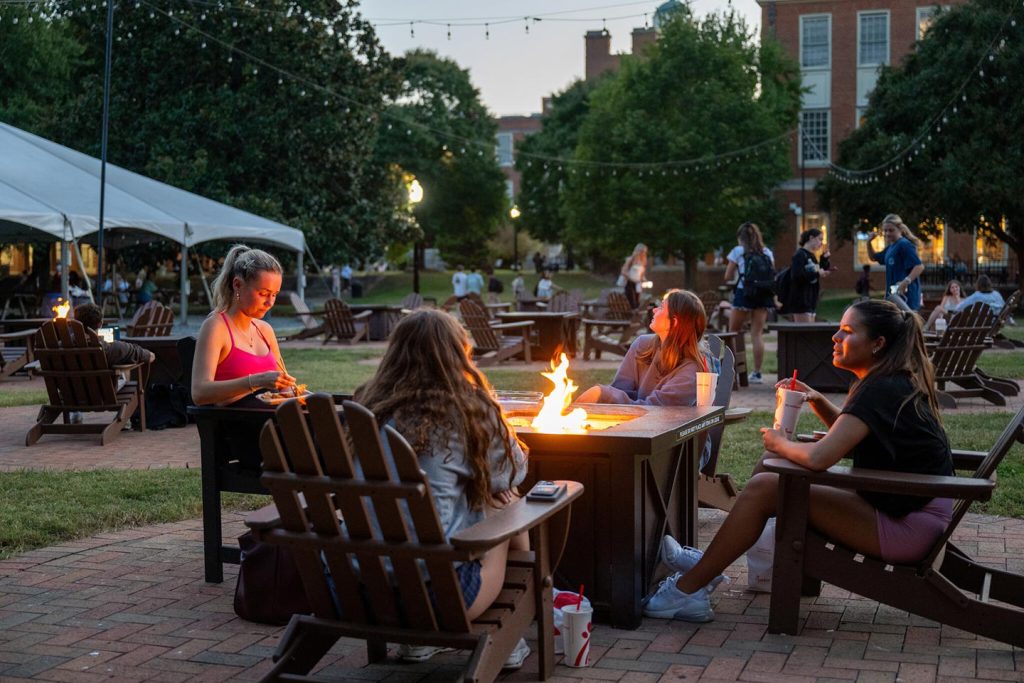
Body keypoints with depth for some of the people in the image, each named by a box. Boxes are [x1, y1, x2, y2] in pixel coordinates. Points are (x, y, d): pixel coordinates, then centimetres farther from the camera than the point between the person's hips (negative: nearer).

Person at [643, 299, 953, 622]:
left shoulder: (882, 390, -21)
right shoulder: (895, 383, 9)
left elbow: (819, 457, -32)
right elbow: (848, 432, 26)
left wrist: (781, 443, -10)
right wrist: (817, 401, 7)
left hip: (908, 527, -10)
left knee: (764, 488, -15)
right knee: (774, 464, 10)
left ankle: (686, 591, -7)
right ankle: (708, 562, 15)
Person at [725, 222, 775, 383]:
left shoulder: (738, 251, 1)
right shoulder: (768, 253, 11)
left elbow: (728, 277, 2)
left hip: (743, 293, -3)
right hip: (763, 295, 3)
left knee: (734, 333, 8)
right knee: (757, 334, 4)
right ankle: (757, 373, 3)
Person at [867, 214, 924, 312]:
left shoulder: (904, 245, -13)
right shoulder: (890, 247, 16)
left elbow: (919, 266, -21)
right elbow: (873, 257, 31)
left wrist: (906, 281, -35)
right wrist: (869, 242, 13)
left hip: (905, 294, -10)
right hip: (893, 294, 10)